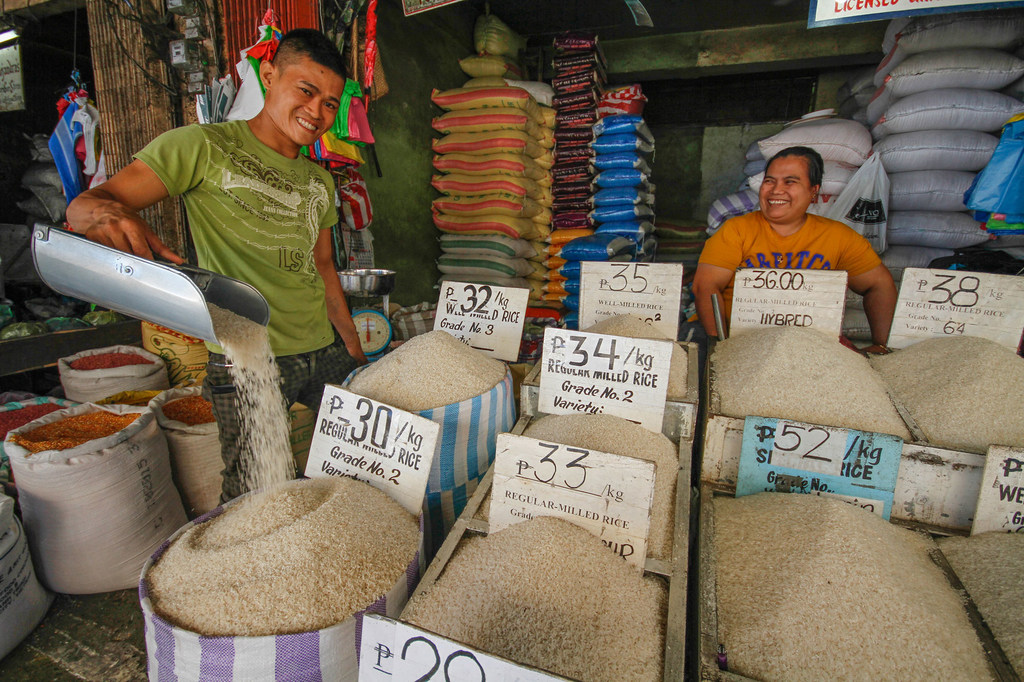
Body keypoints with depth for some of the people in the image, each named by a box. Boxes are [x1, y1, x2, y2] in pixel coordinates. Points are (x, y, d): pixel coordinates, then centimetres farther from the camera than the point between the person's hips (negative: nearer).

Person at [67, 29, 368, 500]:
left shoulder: (318, 181, 16)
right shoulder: (205, 148, -3)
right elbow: (82, 207, -7)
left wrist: (356, 351, 17)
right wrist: (105, 212, -33)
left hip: (325, 353, 7)